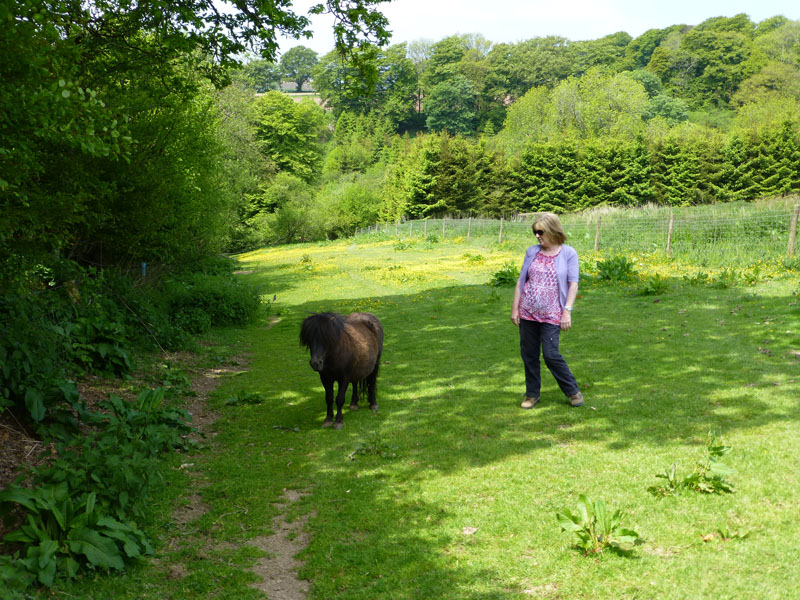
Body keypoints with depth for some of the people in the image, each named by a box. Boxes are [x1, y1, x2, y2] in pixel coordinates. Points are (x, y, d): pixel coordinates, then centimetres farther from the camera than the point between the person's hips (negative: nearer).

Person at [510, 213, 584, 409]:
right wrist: (515, 308, 7)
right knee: (528, 354, 8)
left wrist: (567, 311, -11)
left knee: (551, 355, -9)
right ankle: (532, 394, 23)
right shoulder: (532, 252, 7)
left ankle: (573, 392, 10)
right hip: (527, 312, 4)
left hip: (551, 314, -4)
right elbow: (521, 280, 10)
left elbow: (573, 284, -4)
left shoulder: (568, 253, -2)